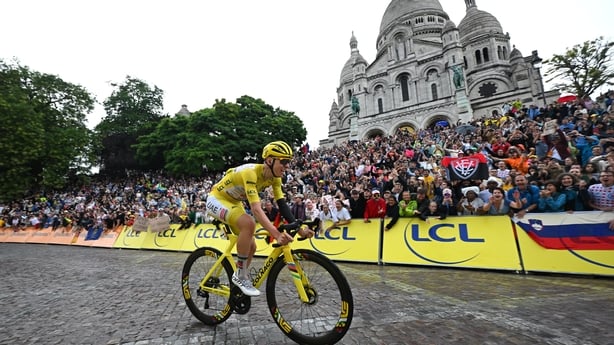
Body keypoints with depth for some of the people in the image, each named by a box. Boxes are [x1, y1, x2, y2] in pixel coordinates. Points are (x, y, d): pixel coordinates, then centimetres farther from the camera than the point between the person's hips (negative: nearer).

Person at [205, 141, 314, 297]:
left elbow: (282, 204, -15)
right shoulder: (250, 173, -35)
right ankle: (240, 276, -16)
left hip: (233, 202, 8)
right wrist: (276, 234, -54)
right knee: (249, 224, -33)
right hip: (217, 199, -8)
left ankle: (241, 278, 27)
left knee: (251, 247, 3)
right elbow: (256, 209, -44)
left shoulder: (274, 177, -11)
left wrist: (299, 229, -25)